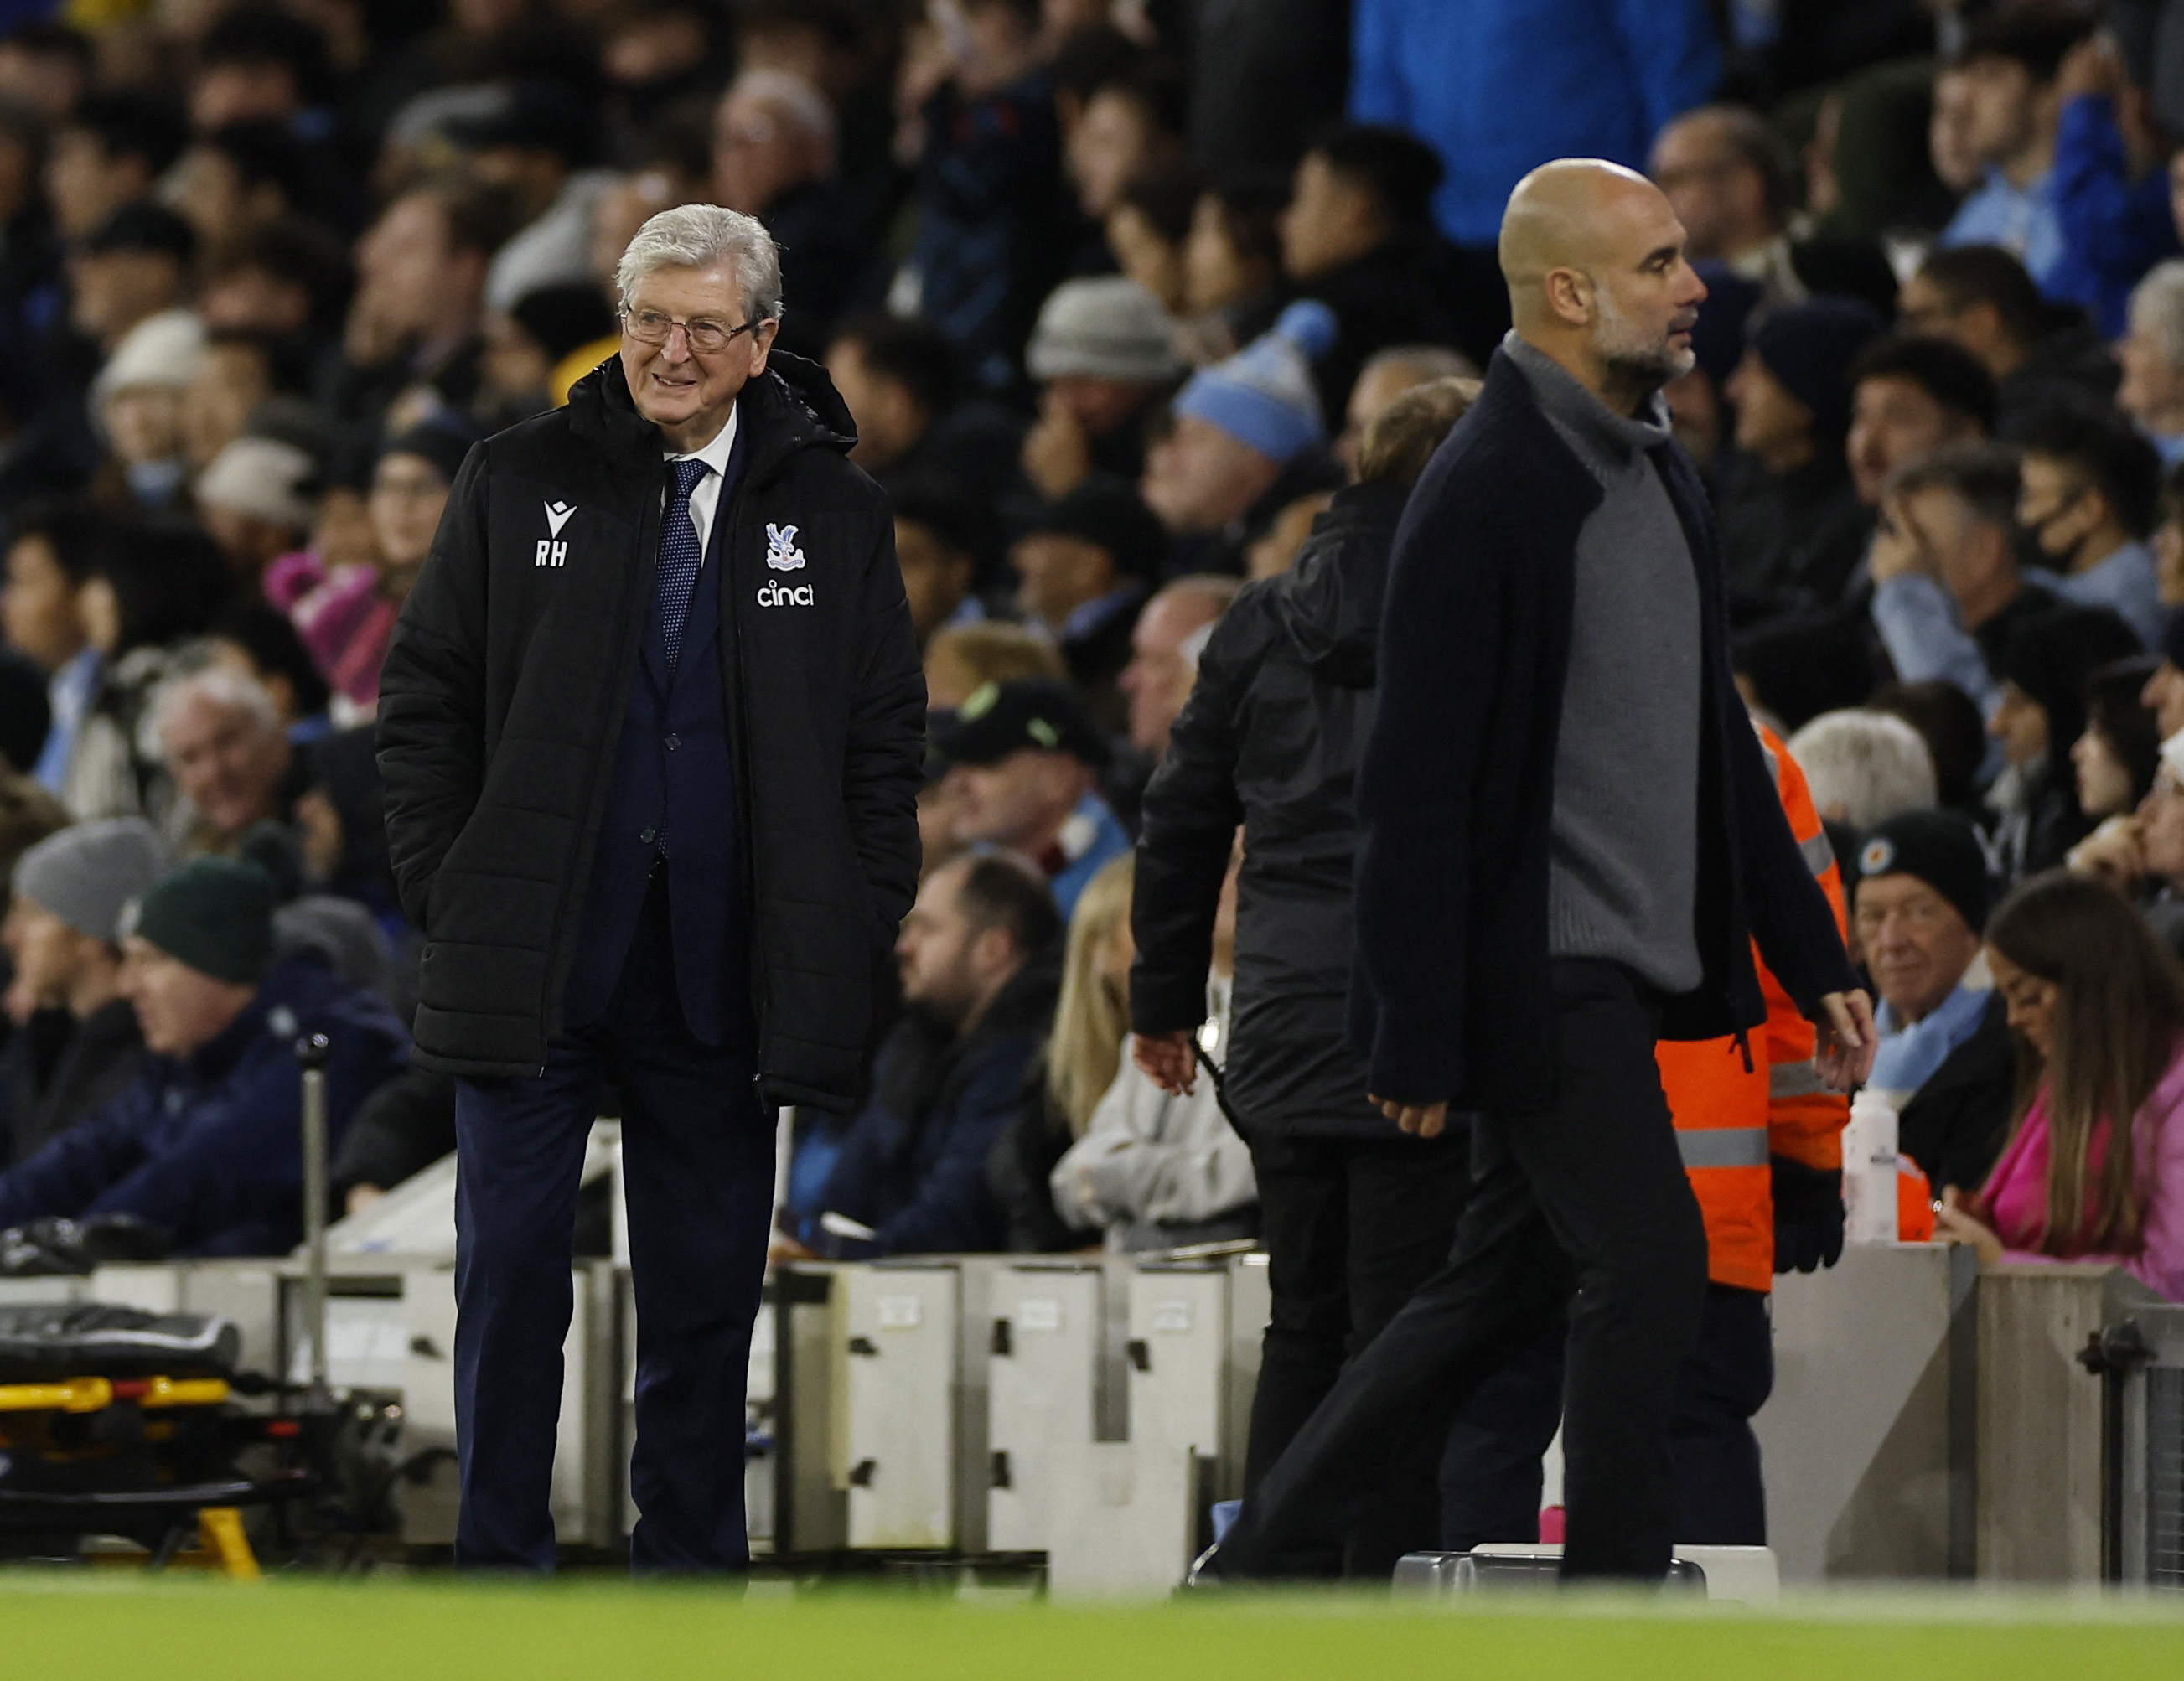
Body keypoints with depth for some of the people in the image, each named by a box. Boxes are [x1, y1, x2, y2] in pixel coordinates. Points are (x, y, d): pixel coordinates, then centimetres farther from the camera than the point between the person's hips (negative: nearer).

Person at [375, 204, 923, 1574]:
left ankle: (692, 1568, 16)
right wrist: (449, 889, -3)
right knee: (511, 1270, -1)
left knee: (708, 1288, 7)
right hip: (535, 967, -1)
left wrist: (855, 934, 0)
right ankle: (501, 1568, 6)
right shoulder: (518, 483, 3)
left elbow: (887, 743, 9)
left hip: (723, 979, 1)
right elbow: (425, 698, 6)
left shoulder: (835, 514, 6)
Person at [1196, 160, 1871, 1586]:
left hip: (1628, 972, 9)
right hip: (1538, 975, -9)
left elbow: (1716, 737, 20)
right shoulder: (1485, 493, -16)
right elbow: (1419, 783, -17)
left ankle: (1254, 1572, 22)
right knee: (1651, 1264, -11)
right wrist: (1419, 1041, -19)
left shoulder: (1663, 477, 13)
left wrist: (1812, 957, 16)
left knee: (1504, 1284, 13)